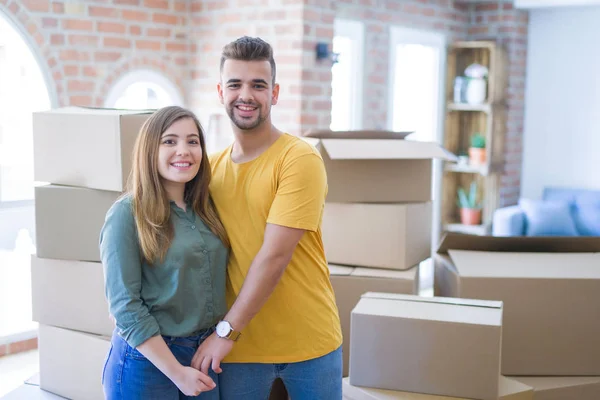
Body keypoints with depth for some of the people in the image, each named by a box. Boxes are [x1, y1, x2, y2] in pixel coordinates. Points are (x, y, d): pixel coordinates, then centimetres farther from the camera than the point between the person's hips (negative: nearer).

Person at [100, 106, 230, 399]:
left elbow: (213, 282, 10)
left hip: (206, 354, 5)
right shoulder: (127, 215, -12)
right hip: (147, 358, -5)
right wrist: (177, 372, -16)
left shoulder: (205, 209, 4)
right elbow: (125, 306, -15)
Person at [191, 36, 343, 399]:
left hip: (308, 341, -3)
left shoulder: (300, 159, -13)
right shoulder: (212, 167, 3)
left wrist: (226, 331, -16)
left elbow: (275, 255, -18)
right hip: (240, 346, 4)